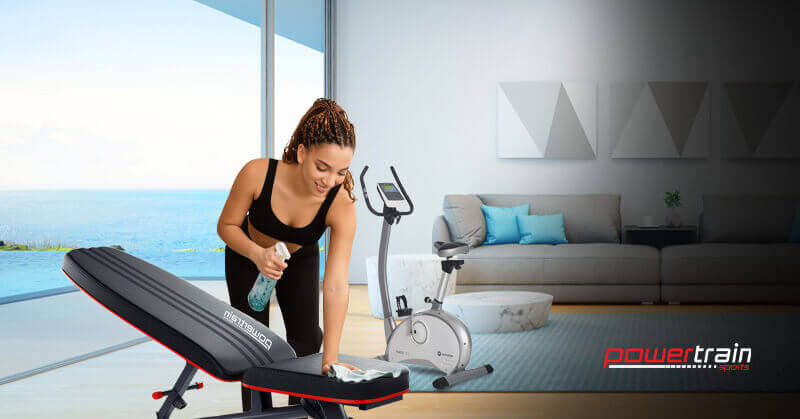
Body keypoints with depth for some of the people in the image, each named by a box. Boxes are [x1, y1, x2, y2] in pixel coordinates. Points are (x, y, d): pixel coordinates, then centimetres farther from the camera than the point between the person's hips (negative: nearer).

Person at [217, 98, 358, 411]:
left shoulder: (341, 206, -37)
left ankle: (299, 405, 26)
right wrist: (257, 254, -40)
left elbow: (336, 285, -41)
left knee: (306, 340, -4)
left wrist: (330, 357, -44)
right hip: (247, 258, 0)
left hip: (300, 261, 1)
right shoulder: (257, 174, -38)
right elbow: (226, 226, -20)